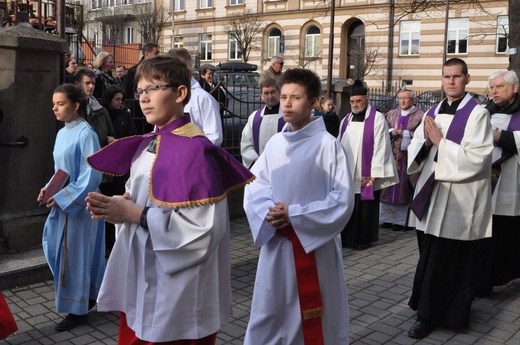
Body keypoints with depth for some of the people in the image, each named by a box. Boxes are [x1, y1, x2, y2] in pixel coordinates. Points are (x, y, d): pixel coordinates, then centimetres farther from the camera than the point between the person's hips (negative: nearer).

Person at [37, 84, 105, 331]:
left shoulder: (85, 134, -16)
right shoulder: (62, 133, 10)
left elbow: (91, 174, -19)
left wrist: (63, 197, -18)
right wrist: (49, 189, 1)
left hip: (79, 204, -8)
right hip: (62, 202, 9)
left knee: (75, 254, 1)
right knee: (57, 250, 15)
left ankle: (79, 309, 17)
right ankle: (90, 294, 32)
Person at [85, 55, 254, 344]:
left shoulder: (195, 149, -17)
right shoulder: (145, 146, 9)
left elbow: (205, 226, -23)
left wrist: (137, 215, -19)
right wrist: (117, 207, -6)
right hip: (138, 278, 8)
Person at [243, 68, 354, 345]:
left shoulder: (327, 144, -12)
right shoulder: (275, 143, 2)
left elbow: (343, 199, -14)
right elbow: (254, 185, 6)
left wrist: (294, 215, -18)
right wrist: (268, 212, -14)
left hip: (314, 244, -4)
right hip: (276, 243, 4)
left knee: (314, 319, 12)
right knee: (269, 314, 17)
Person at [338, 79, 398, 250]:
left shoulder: (377, 118, -7)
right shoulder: (346, 120, 11)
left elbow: (380, 147, -11)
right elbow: (339, 145, 14)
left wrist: (374, 173, -15)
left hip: (366, 174, -5)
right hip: (347, 174, 5)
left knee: (365, 209, 4)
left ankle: (364, 239, 16)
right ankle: (347, 237, 20)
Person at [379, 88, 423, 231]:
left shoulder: (420, 115, 0)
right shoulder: (392, 114, 13)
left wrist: (405, 133, -14)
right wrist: (391, 132, -9)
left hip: (408, 155, -4)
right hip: (391, 155, 4)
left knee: (403, 187, -3)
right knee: (390, 184, 3)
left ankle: (400, 219, 3)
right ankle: (389, 217, 10)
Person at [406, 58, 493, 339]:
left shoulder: (477, 114, -7)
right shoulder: (432, 113, 11)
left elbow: (476, 158, -16)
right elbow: (414, 149, 10)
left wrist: (441, 142, -15)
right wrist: (426, 141, -11)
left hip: (459, 201, -6)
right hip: (431, 194, 6)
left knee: (447, 261, 2)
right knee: (429, 258, 14)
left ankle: (430, 315, 13)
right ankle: (428, 309, 30)